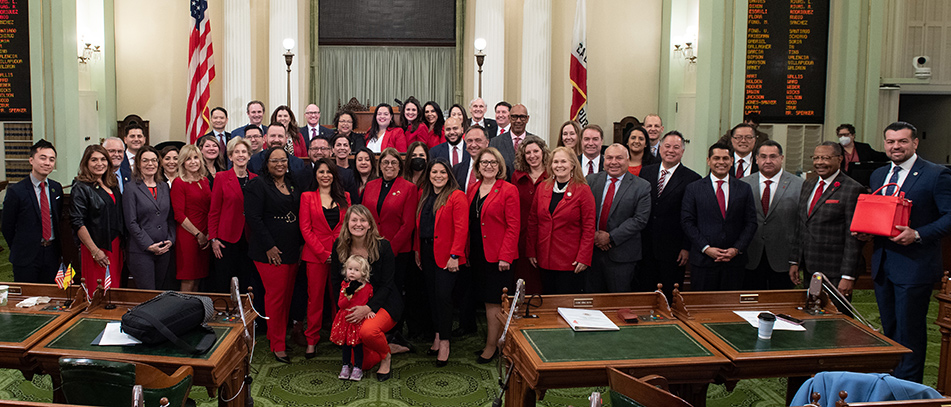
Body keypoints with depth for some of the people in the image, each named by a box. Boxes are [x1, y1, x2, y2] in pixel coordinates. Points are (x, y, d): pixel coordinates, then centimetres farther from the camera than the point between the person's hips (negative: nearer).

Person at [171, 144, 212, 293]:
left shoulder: (205, 180, 12)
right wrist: (198, 234, -10)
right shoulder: (178, 183, -6)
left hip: (205, 238, 6)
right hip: (187, 236, -6)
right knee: (188, 282, -2)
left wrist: (209, 235, 4)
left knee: (198, 279, 9)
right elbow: (179, 214, -9)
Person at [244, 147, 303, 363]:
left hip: (292, 249, 6)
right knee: (276, 295, -4)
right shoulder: (258, 185, -6)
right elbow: (253, 217, -13)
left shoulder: (293, 184, 14)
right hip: (271, 251, -6)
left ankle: (277, 335, 25)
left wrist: (301, 243, 11)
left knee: (287, 294, 10)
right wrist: (269, 246, -15)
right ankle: (277, 345, 6)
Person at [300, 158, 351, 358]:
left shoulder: (344, 197, 11)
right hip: (315, 254, -2)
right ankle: (311, 341, 13)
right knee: (315, 297, 2)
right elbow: (305, 228, -1)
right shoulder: (307, 197, 5)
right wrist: (323, 253, -9)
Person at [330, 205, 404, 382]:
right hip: (353, 306, 4)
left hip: (383, 304, -3)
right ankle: (384, 346, 29)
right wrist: (347, 307, -11)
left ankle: (386, 356, -2)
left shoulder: (382, 246, -12)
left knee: (368, 330, -36)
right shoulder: (339, 246, -3)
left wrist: (368, 308, -25)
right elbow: (335, 281, 3)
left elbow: (386, 284, -11)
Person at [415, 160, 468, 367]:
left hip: (445, 254, -6)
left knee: (443, 295, -6)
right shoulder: (423, 194, 12)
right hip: (426, 252, 6)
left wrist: (455, 255, -18)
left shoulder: (456, 196, -8)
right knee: (433, 293, 11)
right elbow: (419, 224, 16)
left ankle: (444, 342, 5)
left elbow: (461, 228, -13)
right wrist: (417, 249, 11)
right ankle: (438, 335, 24)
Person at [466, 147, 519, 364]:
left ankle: (491, 346, 10)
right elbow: (468, 223, 14)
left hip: (497, 255, -6)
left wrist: (505, 256, -16)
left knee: (493, 301, -2)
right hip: (477, 254, 6)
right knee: (489, 300, 11)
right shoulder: (473, 190, 11)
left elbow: (513, 226, -10)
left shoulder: (508, 190, -7)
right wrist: (467, 253, 8)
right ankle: (497, 340, 22)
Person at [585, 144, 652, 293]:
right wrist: (593, 234, -11)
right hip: (592, 249, 3)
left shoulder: (642, 187, -3)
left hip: (622, 255, -2)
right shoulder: (591, 180, 7)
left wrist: (611, 237, -14)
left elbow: (640, 219, -10)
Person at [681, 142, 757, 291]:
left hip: (735, 261, 2)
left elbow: (751, 223, 7)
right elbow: (687, 222, -1)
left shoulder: (744, 189, 9)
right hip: (703, 260, -2)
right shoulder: (693, 188, 3)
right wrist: (706, 248, -11)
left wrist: (737, 249, -6)